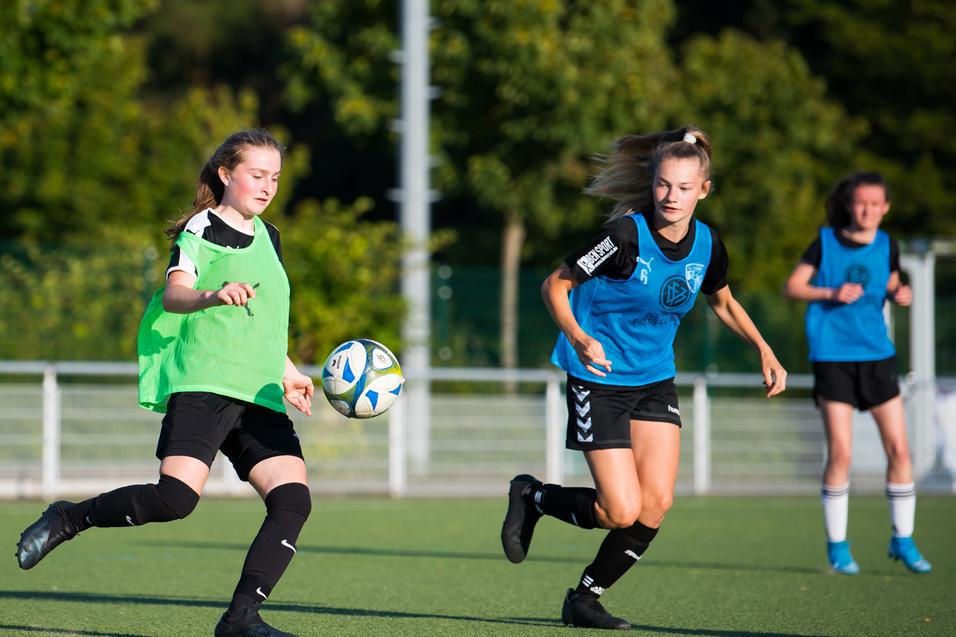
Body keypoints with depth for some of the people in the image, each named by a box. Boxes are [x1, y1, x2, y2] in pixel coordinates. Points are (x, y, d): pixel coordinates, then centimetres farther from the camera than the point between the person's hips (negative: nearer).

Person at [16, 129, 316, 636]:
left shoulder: (267, 237, 22)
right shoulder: (202, 230, -2)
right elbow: (173, 294, -20)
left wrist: (286, 372, 38)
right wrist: (213, 296, -40)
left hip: (259, 396, 7)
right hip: (202, 384, -7)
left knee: (293, 498, -13)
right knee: (175, 498, -22)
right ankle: (67, 519, 1)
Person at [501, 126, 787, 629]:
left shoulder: (707, 244, -2)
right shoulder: (627, 234, -20)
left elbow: (723, 302, 19)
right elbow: (555, 285, -14)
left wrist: (764, 351, 8)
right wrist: (577, 337, -31)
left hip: (655, 380, 6)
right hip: (599, 380, -6)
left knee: (655, 505, -6)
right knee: (622, 511, -11)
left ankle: (585, 598, 13)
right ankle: (532, 497, 17)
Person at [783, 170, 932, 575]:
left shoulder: (886, 246, 6)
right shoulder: (826, 241, -2)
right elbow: (791, 287, -1)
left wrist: (901, 295, -4)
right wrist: (831, 293, -17)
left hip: (877, 355, 3)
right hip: (833, 356, -3)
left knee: (898, 448, 0)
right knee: (840, 454, -6)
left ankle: (902, 540, 13)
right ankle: (837, 545, 7)